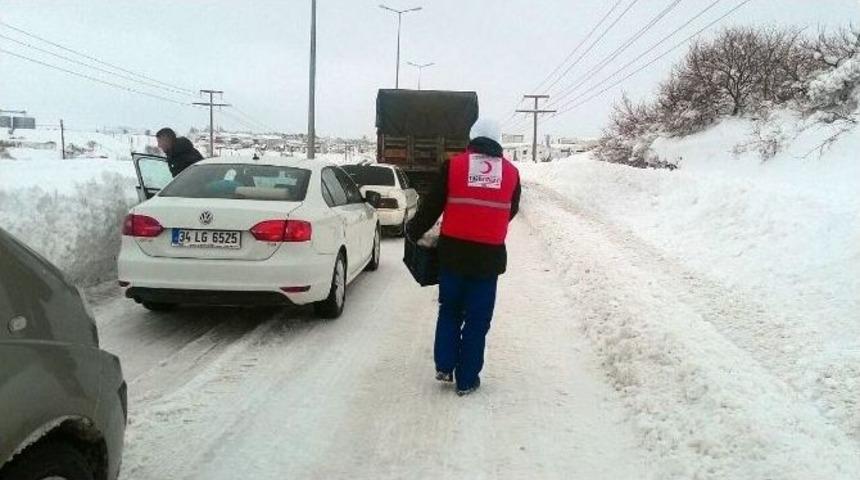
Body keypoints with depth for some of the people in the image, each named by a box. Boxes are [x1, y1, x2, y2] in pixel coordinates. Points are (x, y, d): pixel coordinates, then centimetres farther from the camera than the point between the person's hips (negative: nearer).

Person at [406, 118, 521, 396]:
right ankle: (466, 380, 16)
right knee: (477, 320, 9)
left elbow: (432, 205, 0)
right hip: (489, 255, 0)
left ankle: (444, 366, 18)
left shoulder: (453, 165, -2)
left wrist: (413, 232, 16)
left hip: (453, 251, 0)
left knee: (449, 311, 20)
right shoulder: (511, 172, 4)